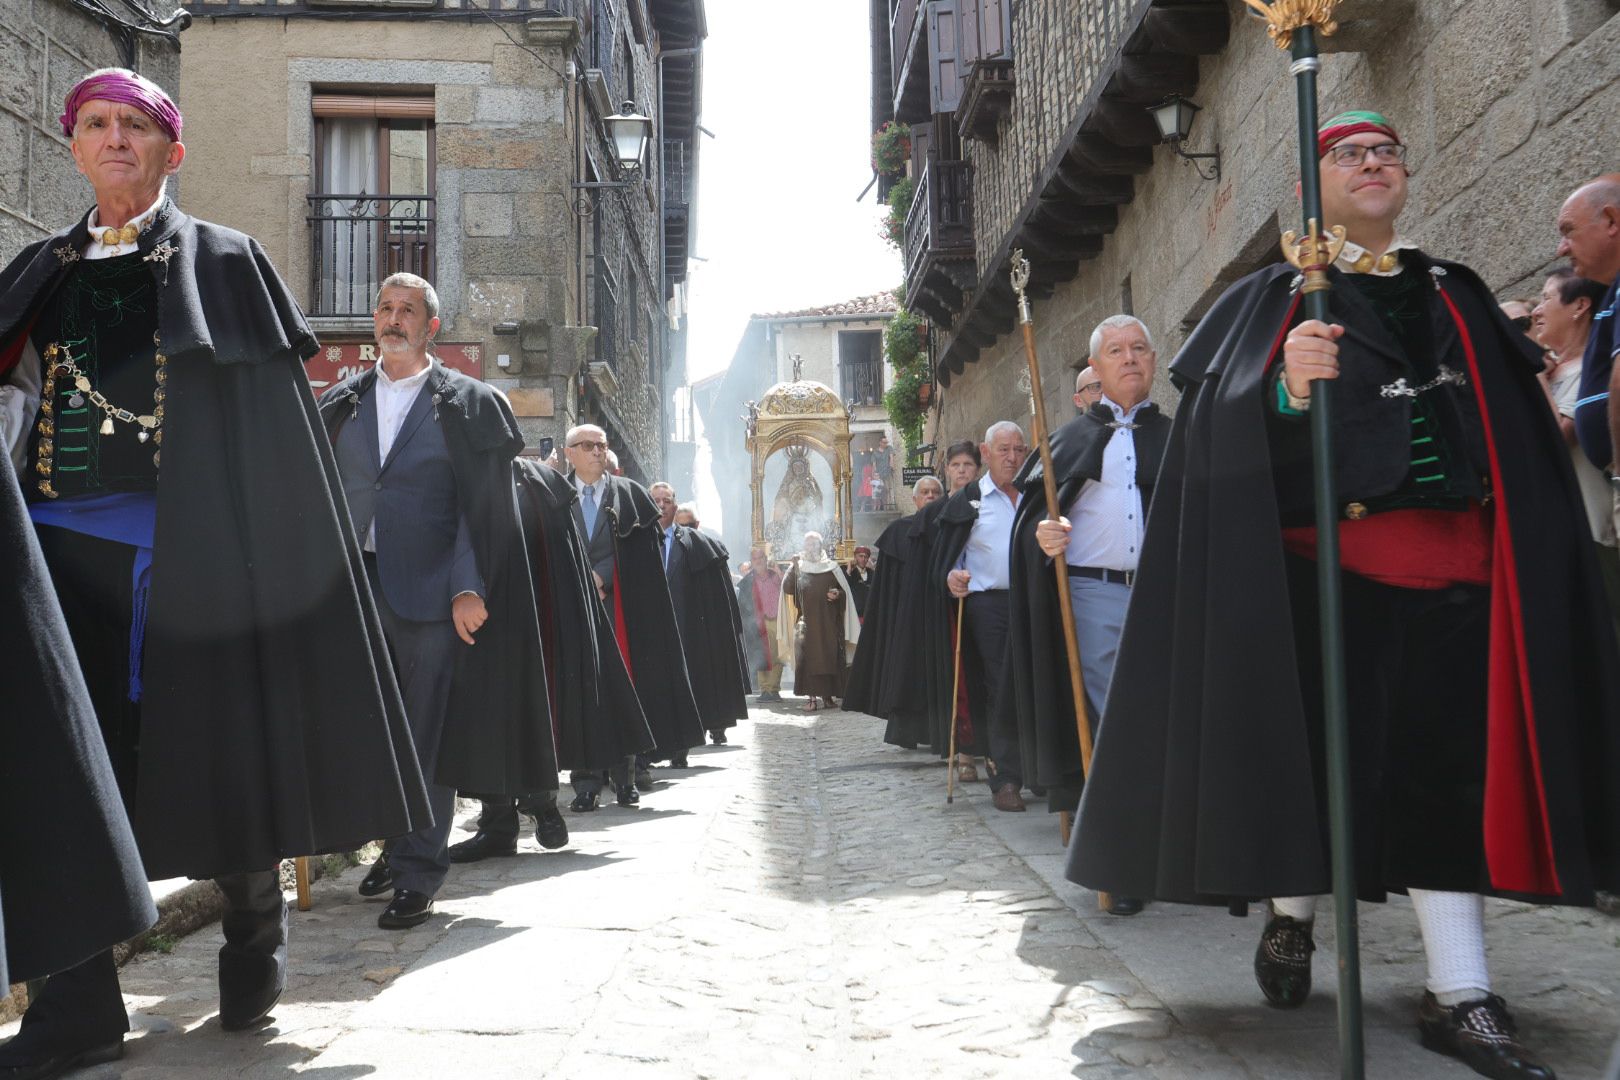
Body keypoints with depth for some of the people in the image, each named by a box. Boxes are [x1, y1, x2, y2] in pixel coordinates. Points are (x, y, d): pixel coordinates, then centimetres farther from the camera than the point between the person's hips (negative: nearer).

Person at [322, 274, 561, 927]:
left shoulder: (468, 405, 2)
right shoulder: (340, 404, 14)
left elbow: (483, 505, -3)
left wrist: (469, 587, -12)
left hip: (430, 588, -4)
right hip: (353, 583, 4)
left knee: (426, 733, -1)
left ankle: (416, 873, 6)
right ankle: (399, 841, 27)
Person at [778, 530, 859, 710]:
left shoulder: (832, 567, 7)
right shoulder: (798, 568, 9)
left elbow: (845, 591, 8)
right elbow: (787, 588, -3)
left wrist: (837, 594, -14)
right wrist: (793, 567, -11)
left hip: (828, 623, 0)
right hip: (806, 622, 0)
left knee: (829, 657, 0)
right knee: (807, 657, -8)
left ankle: (828, 694, 11)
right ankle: (812, 697, -8)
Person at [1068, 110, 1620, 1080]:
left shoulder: (1458, 296, 16)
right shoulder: (1274, 299, 4)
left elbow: (1520, 430, 15)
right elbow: (1222, 425, -10)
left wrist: (1526, 555, 7)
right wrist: (1286, 390, -29)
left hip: (1450, 564, 4)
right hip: (1326, 562, -3)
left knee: (1449, 763, 2)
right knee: (1321, 747, 2)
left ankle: (1460, 995, 7)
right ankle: (1291, 918, 28)